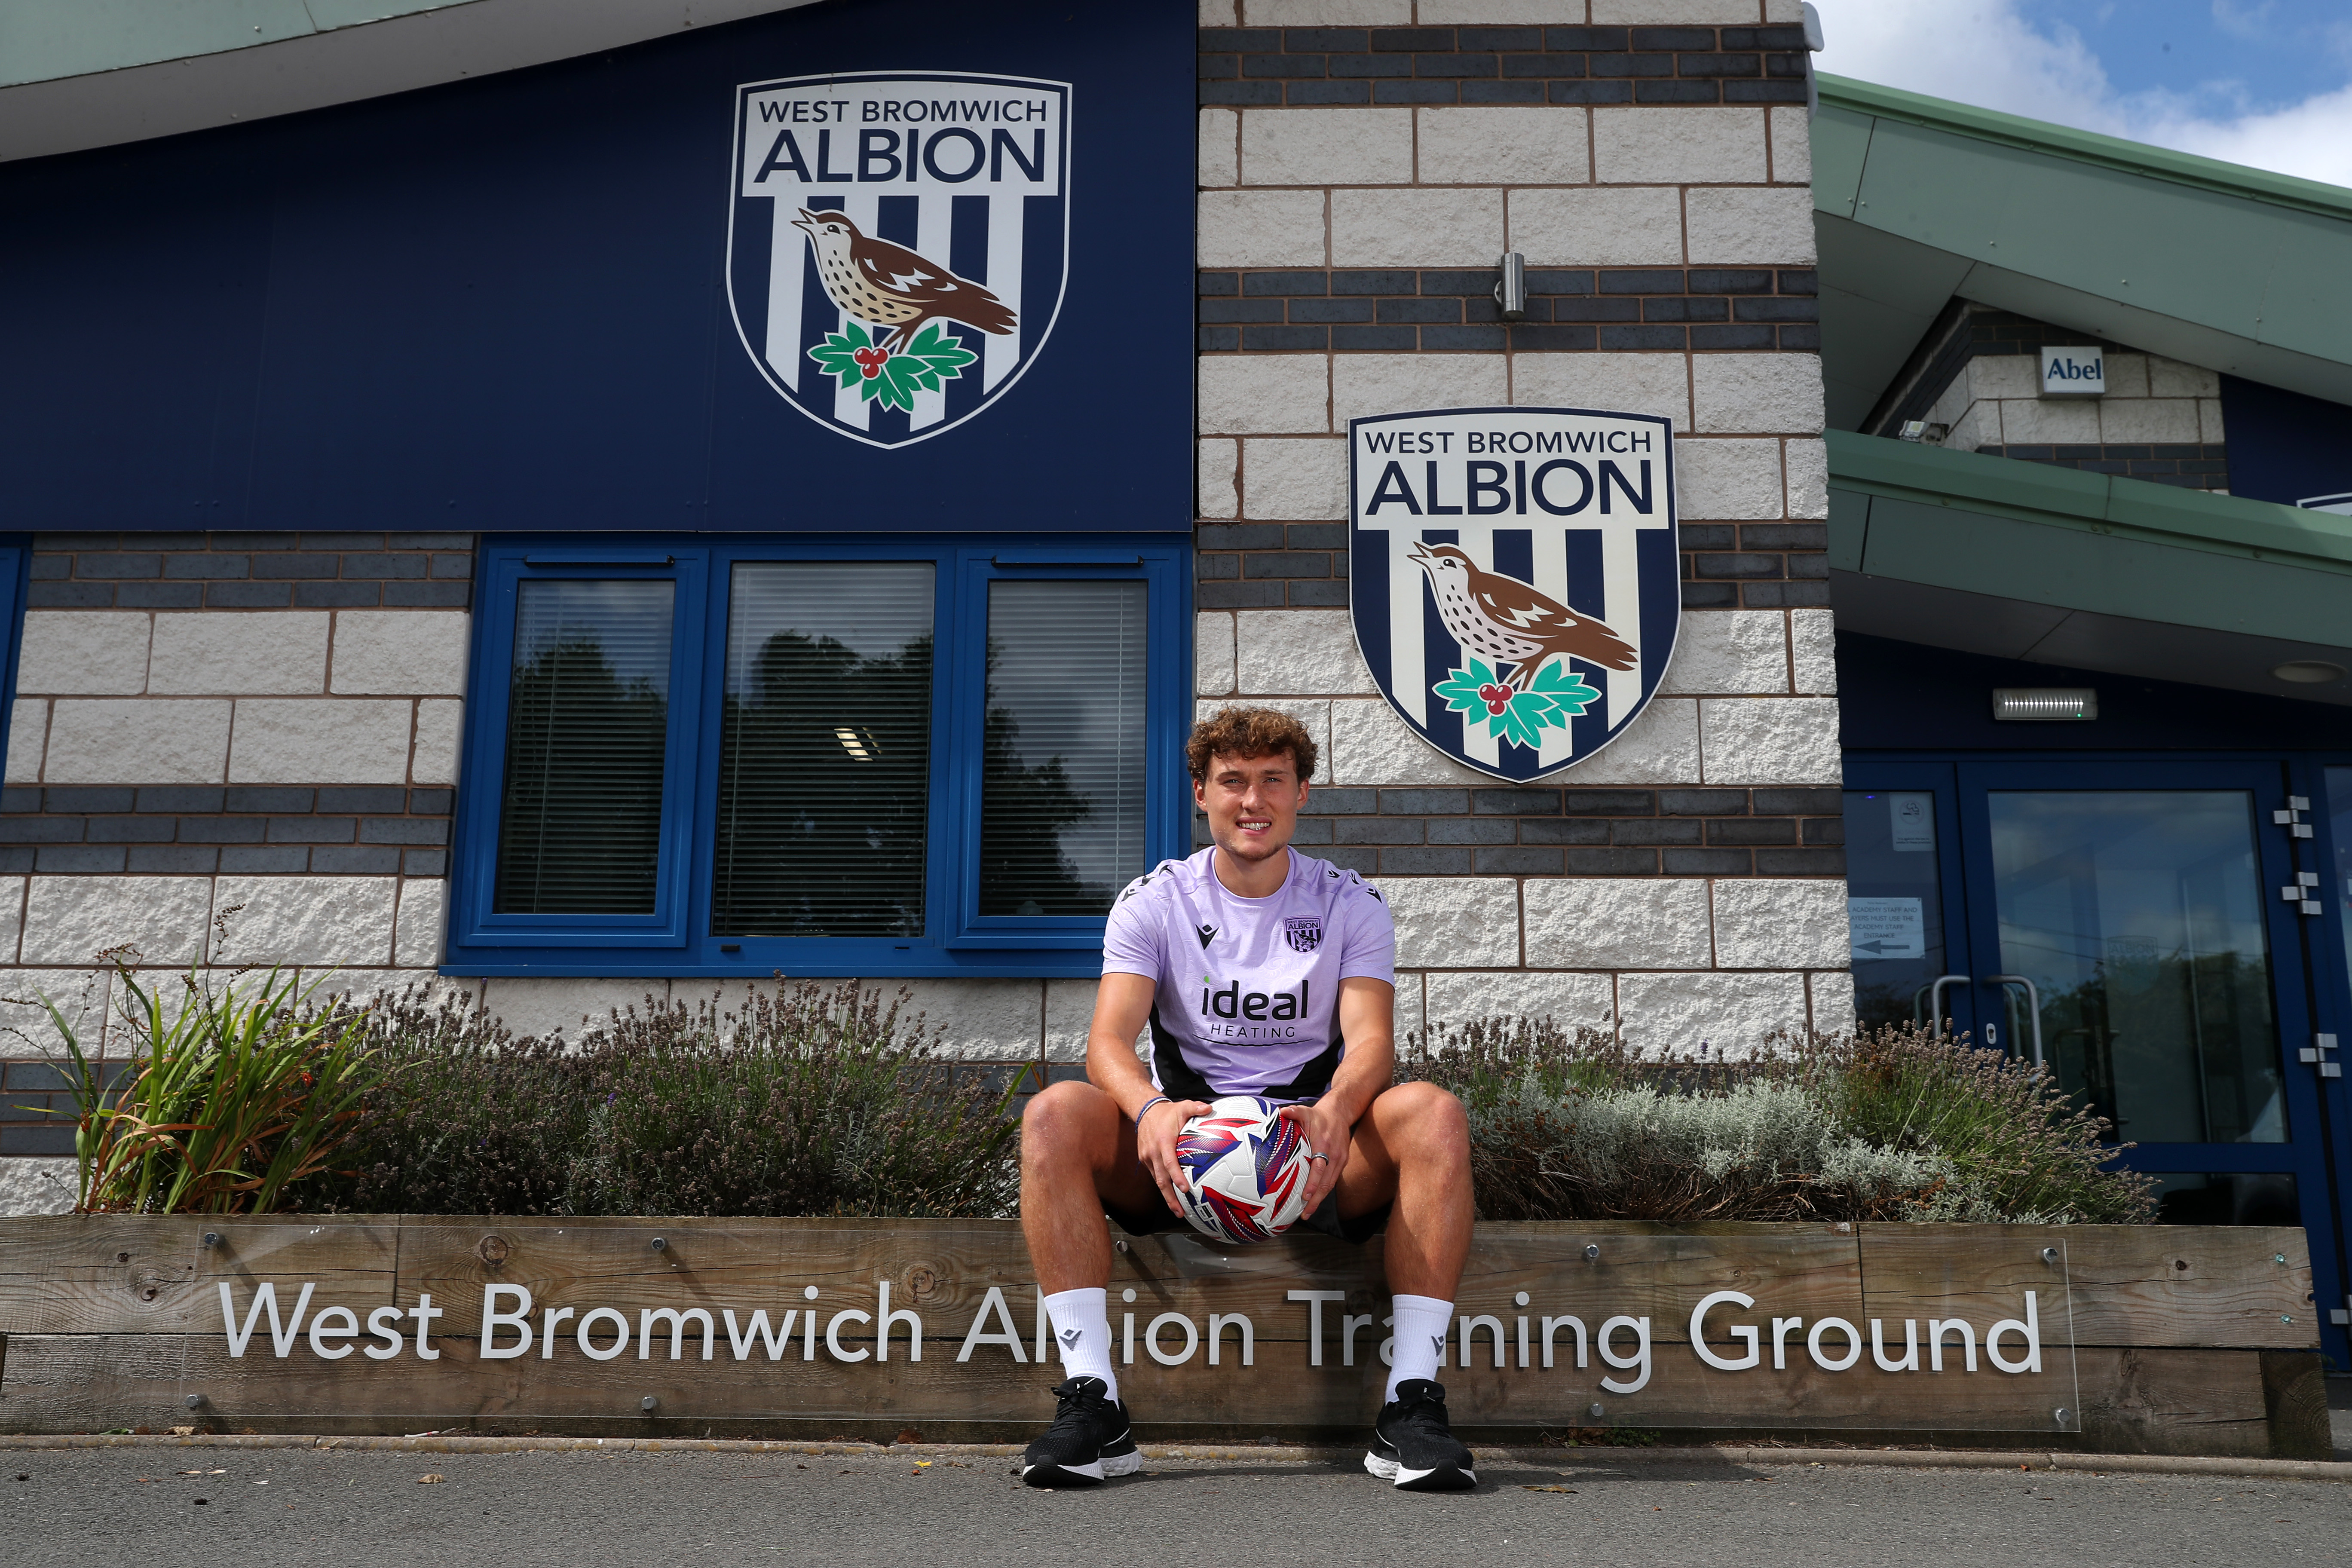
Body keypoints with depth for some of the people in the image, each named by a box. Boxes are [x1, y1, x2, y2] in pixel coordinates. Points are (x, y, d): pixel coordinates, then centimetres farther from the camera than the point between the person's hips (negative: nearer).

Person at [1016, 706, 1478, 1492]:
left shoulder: (1351, 904, 6)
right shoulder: (1153, 902, 4)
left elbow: (1371, 1038, -9)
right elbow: (1109, 1038, -10)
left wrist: (1334, 1113, -34)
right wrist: (1150, 1110, -35)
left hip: (1314, 1153, 0)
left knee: (1434, 1111, -30)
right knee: (1054, 1113, -28)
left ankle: (1413, 1403, -28)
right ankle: (1092, 1405, -28)